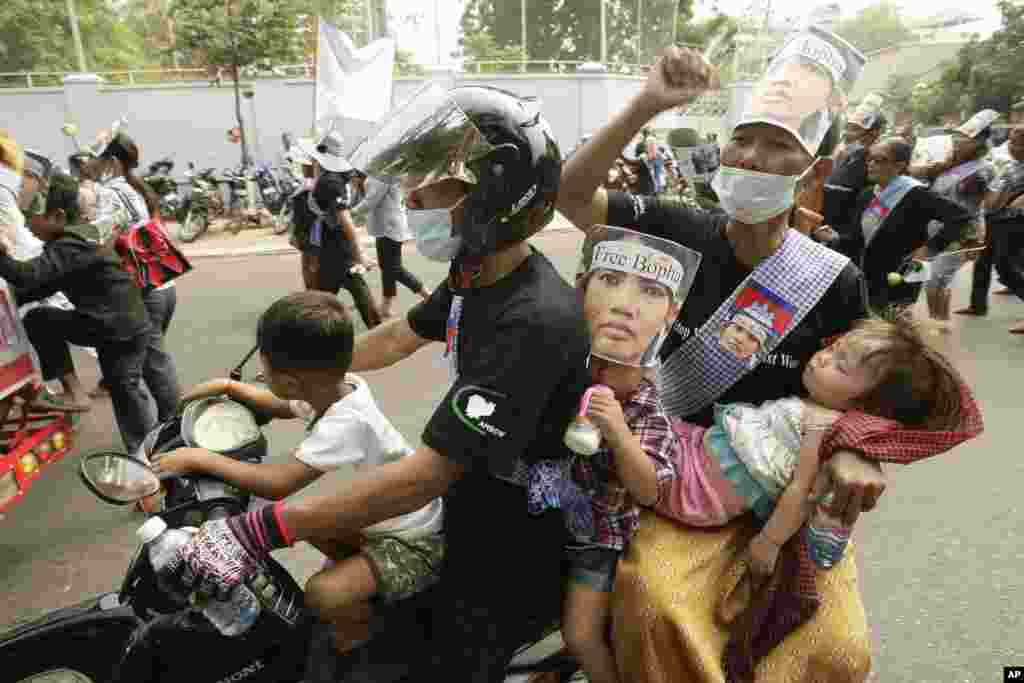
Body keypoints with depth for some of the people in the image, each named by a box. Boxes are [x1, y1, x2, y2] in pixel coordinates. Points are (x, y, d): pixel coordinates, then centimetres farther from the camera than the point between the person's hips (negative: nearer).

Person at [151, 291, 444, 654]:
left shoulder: (346, 423, -33)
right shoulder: (339, 385, -7)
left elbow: (278, 483, -33)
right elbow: (281, 407, 14)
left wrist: (201, 459, -24)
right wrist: (228, 386, 4)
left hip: (417, 540, -9)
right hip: (385, 516, 9)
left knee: (322, 594, -22)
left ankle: (362, 630, 11)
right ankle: (360, 576, 34)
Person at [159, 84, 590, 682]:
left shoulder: (533, 321, -32)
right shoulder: (476, 273, -2)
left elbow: (424, 476, -32)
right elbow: (396, 340, 13)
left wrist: (262, 531, -27)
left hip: (509, 568, -8)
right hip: (467, 520, 8)